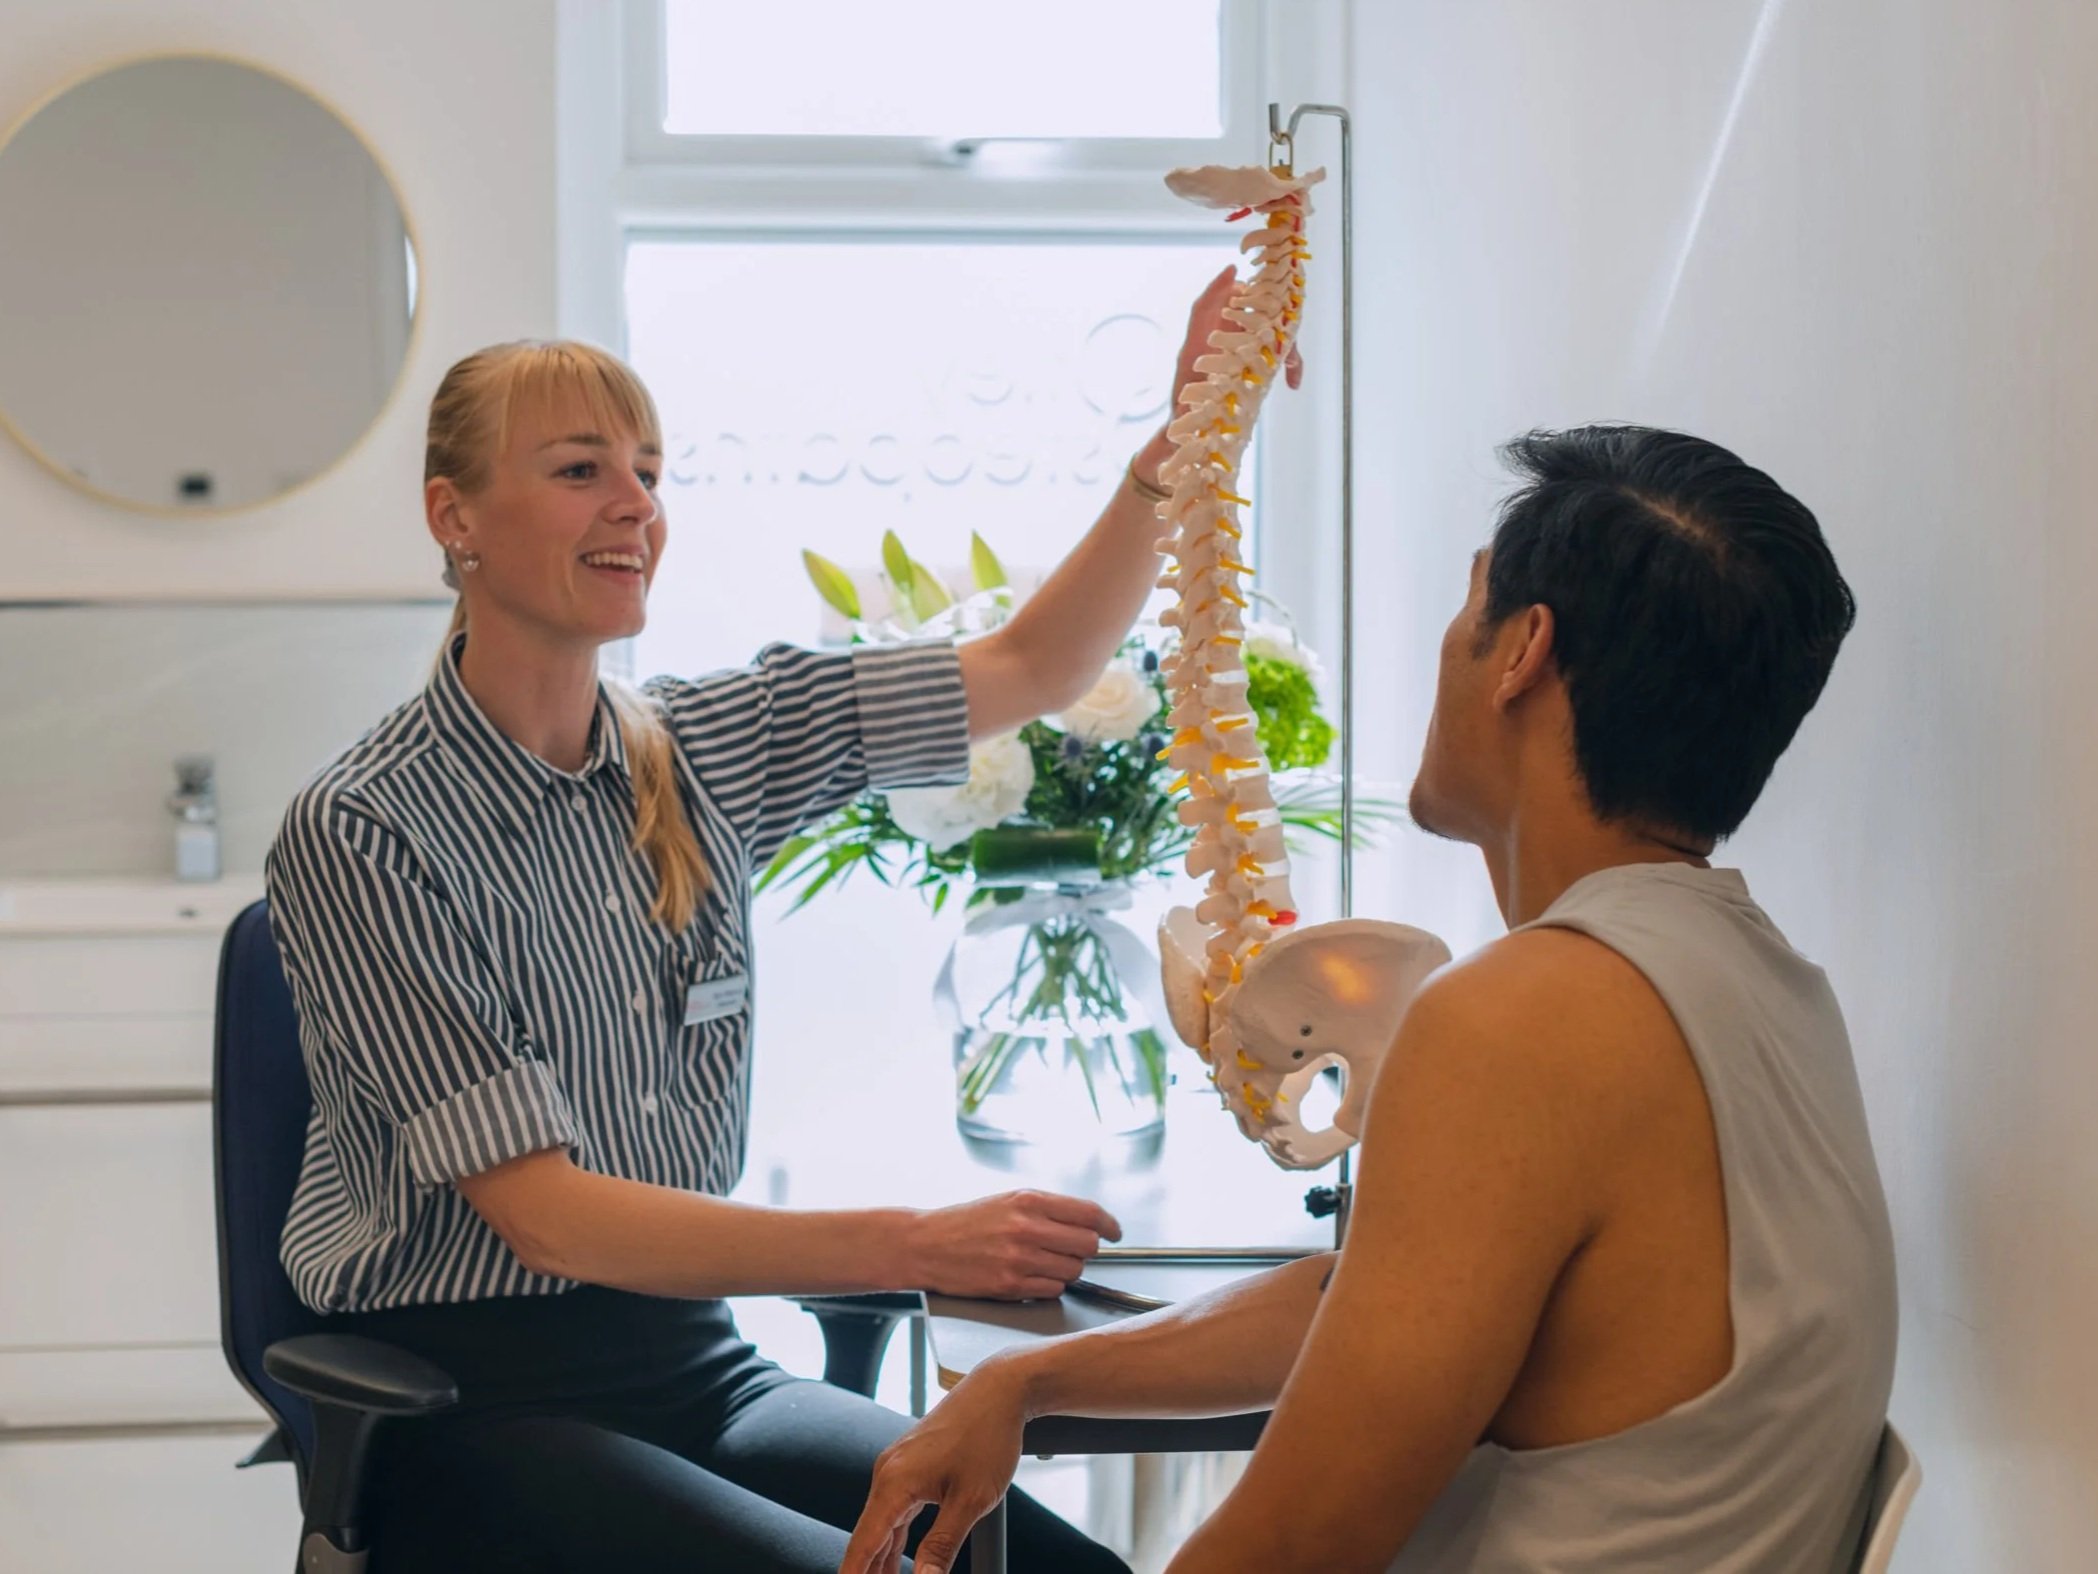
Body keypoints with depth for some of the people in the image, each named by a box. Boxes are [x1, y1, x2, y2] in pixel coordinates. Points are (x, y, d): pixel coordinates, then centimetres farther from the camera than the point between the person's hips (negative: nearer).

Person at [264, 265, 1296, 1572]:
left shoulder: (706, 753, 6)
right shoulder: (359, 835, -13)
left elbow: (1032, 671, 8)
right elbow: (544, 1212, -19)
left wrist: (1185, 443, -8)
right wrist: (914, 1247, -27)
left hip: (688, 1359, 6)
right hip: (467, 1400, -5)